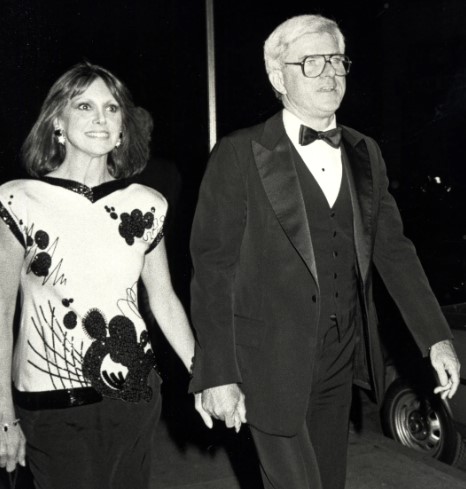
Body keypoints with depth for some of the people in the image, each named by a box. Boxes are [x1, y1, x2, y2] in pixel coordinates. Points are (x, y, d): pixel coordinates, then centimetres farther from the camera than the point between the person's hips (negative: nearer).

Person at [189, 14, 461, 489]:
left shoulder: (364, 152, 6)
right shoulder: (239, 155, -10)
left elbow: (392, 247, 8)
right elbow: (212, 268, -12)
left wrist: (437, 338, 1)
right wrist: (217, 375, -15)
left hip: (341, 357, 6)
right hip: (273, 361, -5)